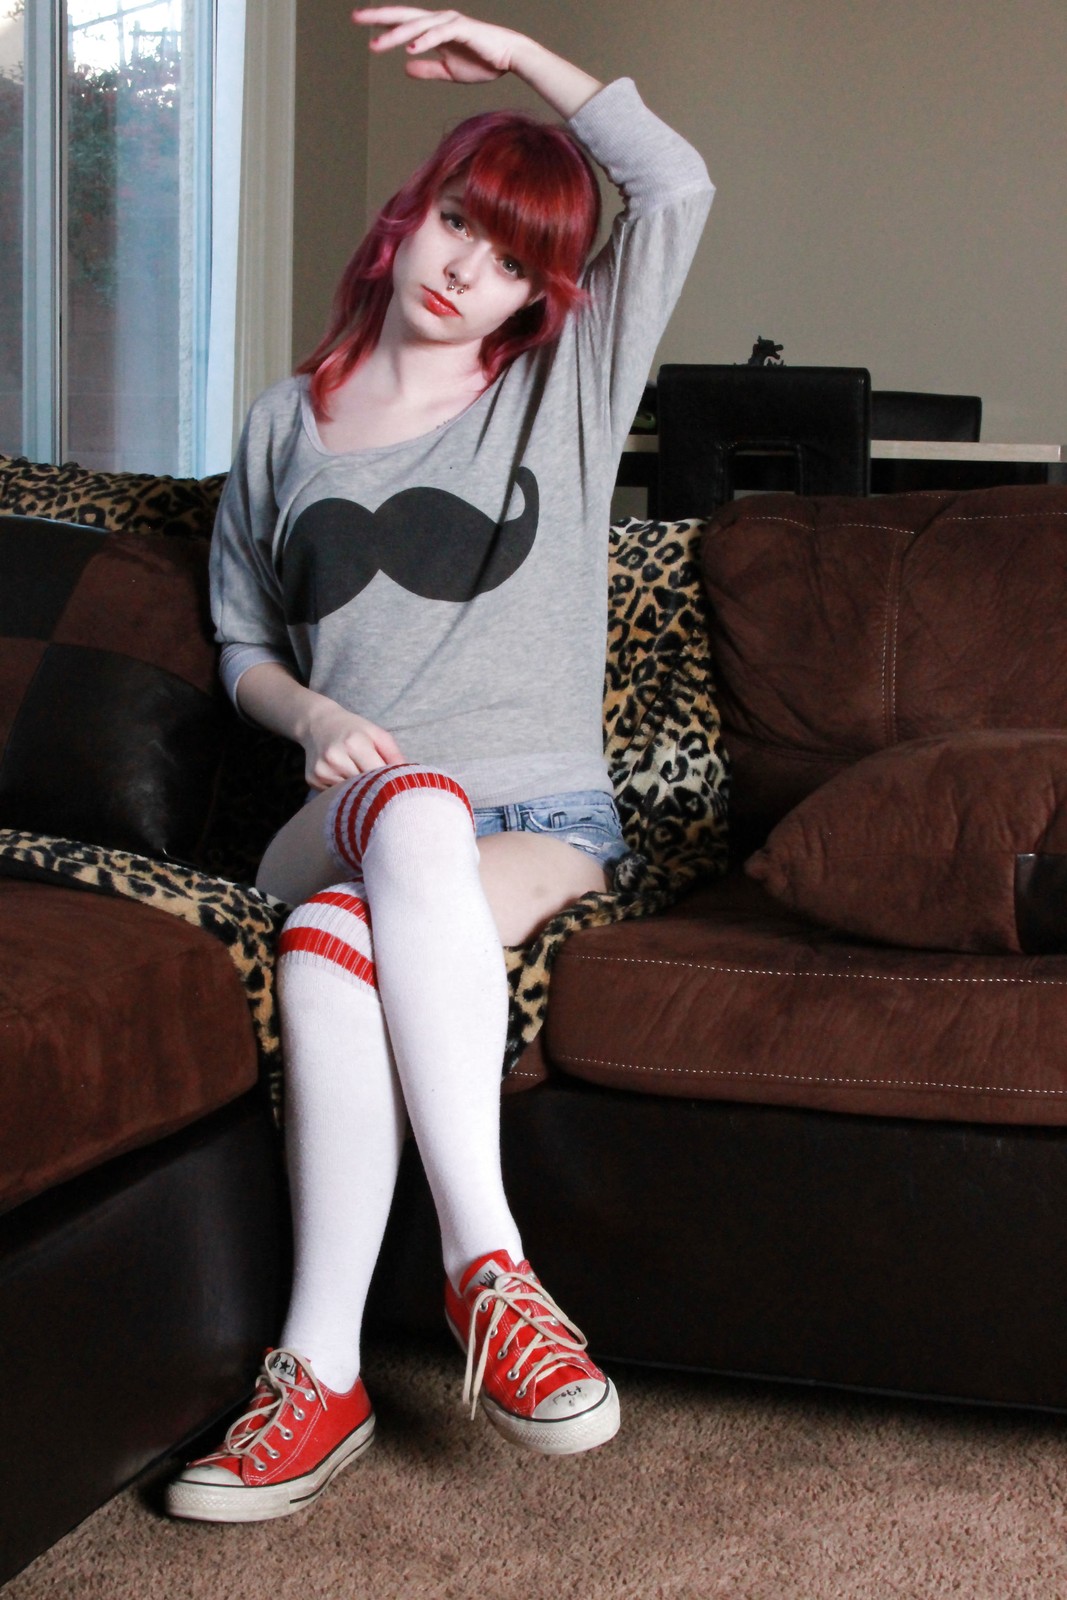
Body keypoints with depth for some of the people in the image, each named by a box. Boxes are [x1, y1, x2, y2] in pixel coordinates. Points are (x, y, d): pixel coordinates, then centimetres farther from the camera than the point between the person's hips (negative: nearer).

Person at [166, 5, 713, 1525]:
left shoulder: (564, 390, 13)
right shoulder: (288, 421, 18)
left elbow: (679, 185, 4)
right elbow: (243, 639, 21)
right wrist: (318, 715, -1)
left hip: (543, 825, -1)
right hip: (339, 813, 1)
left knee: (336, 938, -36)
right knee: (420, 813, -39)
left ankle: (322, 1371, -36)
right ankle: (489, 1261, -40)